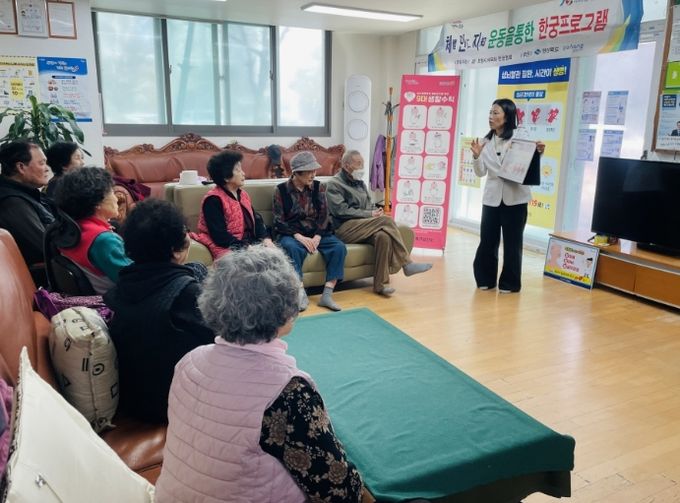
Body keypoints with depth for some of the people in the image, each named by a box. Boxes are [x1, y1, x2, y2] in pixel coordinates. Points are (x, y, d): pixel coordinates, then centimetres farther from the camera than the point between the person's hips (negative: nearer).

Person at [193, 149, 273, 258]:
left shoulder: (242, 194, 14)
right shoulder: (213, 199, -12)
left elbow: (256, 219, 12)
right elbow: (221, 237, -18)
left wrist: (266, 239, -7)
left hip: (250, 243, 8)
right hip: (228, 250, -8)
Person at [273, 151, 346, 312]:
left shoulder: (318, 187, 5)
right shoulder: (281, 190, -3)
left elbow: (324, 216, 0)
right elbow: (279, 221, -7)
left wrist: (317, 237, -17)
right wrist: (298, 236, -21)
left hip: (317, 233, 3)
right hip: (292, 234, -3)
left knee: (339, 247, -23)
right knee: (292, 248, -37)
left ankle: (327, 294, -24)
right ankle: (301, 293, -29)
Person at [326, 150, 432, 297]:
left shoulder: (360, 183, 22)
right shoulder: (334, 184, -1)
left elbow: (370, 205, 22)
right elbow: (341, 211, -12)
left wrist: (376, 212, -3)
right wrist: (370, 214, -15)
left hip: (363, 228, 6)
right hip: (345, 228, -6)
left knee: (383, 236, -30)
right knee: (387, 220, -26)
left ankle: (380, 284, -28)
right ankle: (407, 264, -20)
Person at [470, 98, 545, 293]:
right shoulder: (486, 141, 8)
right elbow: (481, 172, 4)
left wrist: (538, 153, -19)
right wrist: (476, 156, -13)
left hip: (515, 198, -3)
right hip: (492, 197, 4)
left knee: (512, 242, 5)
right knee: (487, 240, 6)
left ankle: (510, 283, 16)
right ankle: (485, 279, 21)